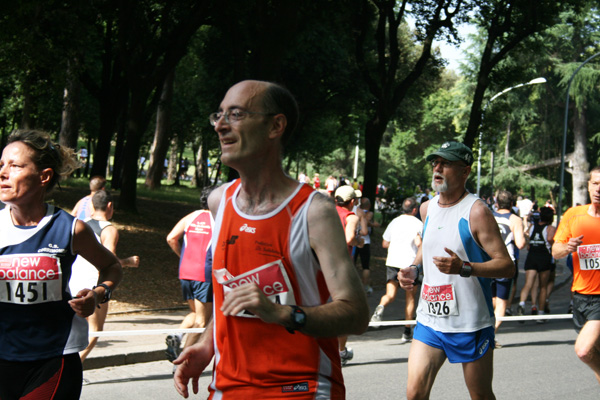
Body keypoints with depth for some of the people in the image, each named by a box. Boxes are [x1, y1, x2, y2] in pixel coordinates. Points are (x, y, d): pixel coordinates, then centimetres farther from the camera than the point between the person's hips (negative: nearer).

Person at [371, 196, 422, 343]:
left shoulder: (394, 222, 10)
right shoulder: (418, 223, -3)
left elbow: (385, 244, 14)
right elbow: (418, 243, -16)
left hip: (392, 261, 3)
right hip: (410, 262, -3)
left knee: (390, 295, 4)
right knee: (410, 298, 10)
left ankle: (381, 307, -32)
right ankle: (407, 332, 10)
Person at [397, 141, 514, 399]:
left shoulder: (476, 211, -12)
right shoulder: (427, 208, 8)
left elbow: (507, 266, -15)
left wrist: (464, 268, -30)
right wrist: (413, 269, 10)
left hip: (470, 323, -5)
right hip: (429, 319, 5)